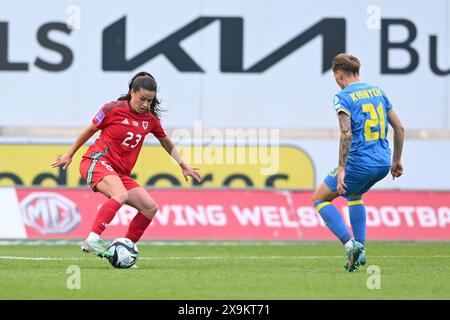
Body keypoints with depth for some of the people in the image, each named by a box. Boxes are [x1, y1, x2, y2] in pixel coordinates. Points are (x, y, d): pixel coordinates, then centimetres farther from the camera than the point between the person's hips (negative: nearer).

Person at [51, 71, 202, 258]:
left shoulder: (150, 119, 9)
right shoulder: (114, 109, -7)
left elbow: (166, 142, 28)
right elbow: (90, 131, 7)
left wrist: (184, 166, 29)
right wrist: (69, 155, 16)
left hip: (120, 173, 7)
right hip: (97, 161, -7)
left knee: (150, 208, -4)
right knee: (121, 195, -36)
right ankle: (92, 240, -45)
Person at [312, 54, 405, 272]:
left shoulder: (343, 97, -8)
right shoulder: (377, 91, 12)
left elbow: (346, 134, -21)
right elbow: (399, 127, 13)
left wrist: (342, 169, -20)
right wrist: (396, 160, 22)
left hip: (359, 162, -7)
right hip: (383, 163, 7)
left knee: (319, 199, 10)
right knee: (353, 195, 33)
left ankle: (350, 244, -7)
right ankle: (359, 250, 22)